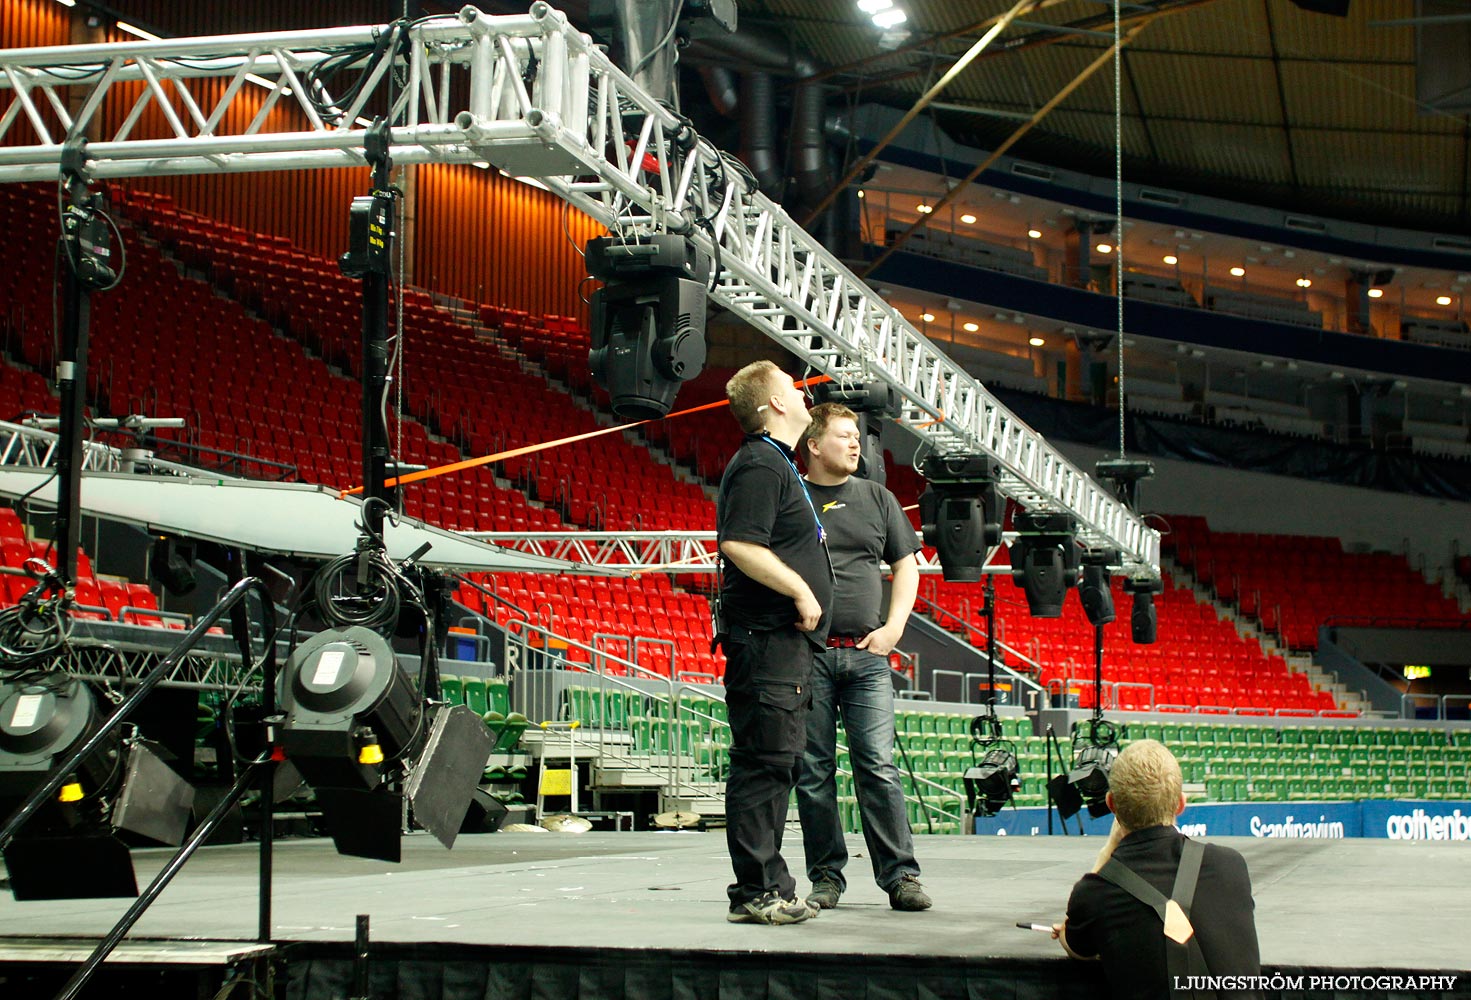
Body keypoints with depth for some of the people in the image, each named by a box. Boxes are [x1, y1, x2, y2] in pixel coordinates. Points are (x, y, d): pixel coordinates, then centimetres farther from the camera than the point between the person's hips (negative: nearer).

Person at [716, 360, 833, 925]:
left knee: (777, 763, 13)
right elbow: (738, 544, -23)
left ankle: (770, 888, 19)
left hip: (786, 640, 11)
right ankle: (755, 893, -7)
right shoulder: (759, 465, -12)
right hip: (766, 638, -11)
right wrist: (800, 589, -18)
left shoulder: (777, 464, 21)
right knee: (763, 762, -9)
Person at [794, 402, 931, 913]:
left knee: (878, 766, -4)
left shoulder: (876, 498, 13)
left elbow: (906, 566, 16)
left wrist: (893, 627, 3)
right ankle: (826, 876, 11)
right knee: (813, 771, 2)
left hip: (866, 654, 1)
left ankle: (900, 875, -1)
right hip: (806, 654, -1)